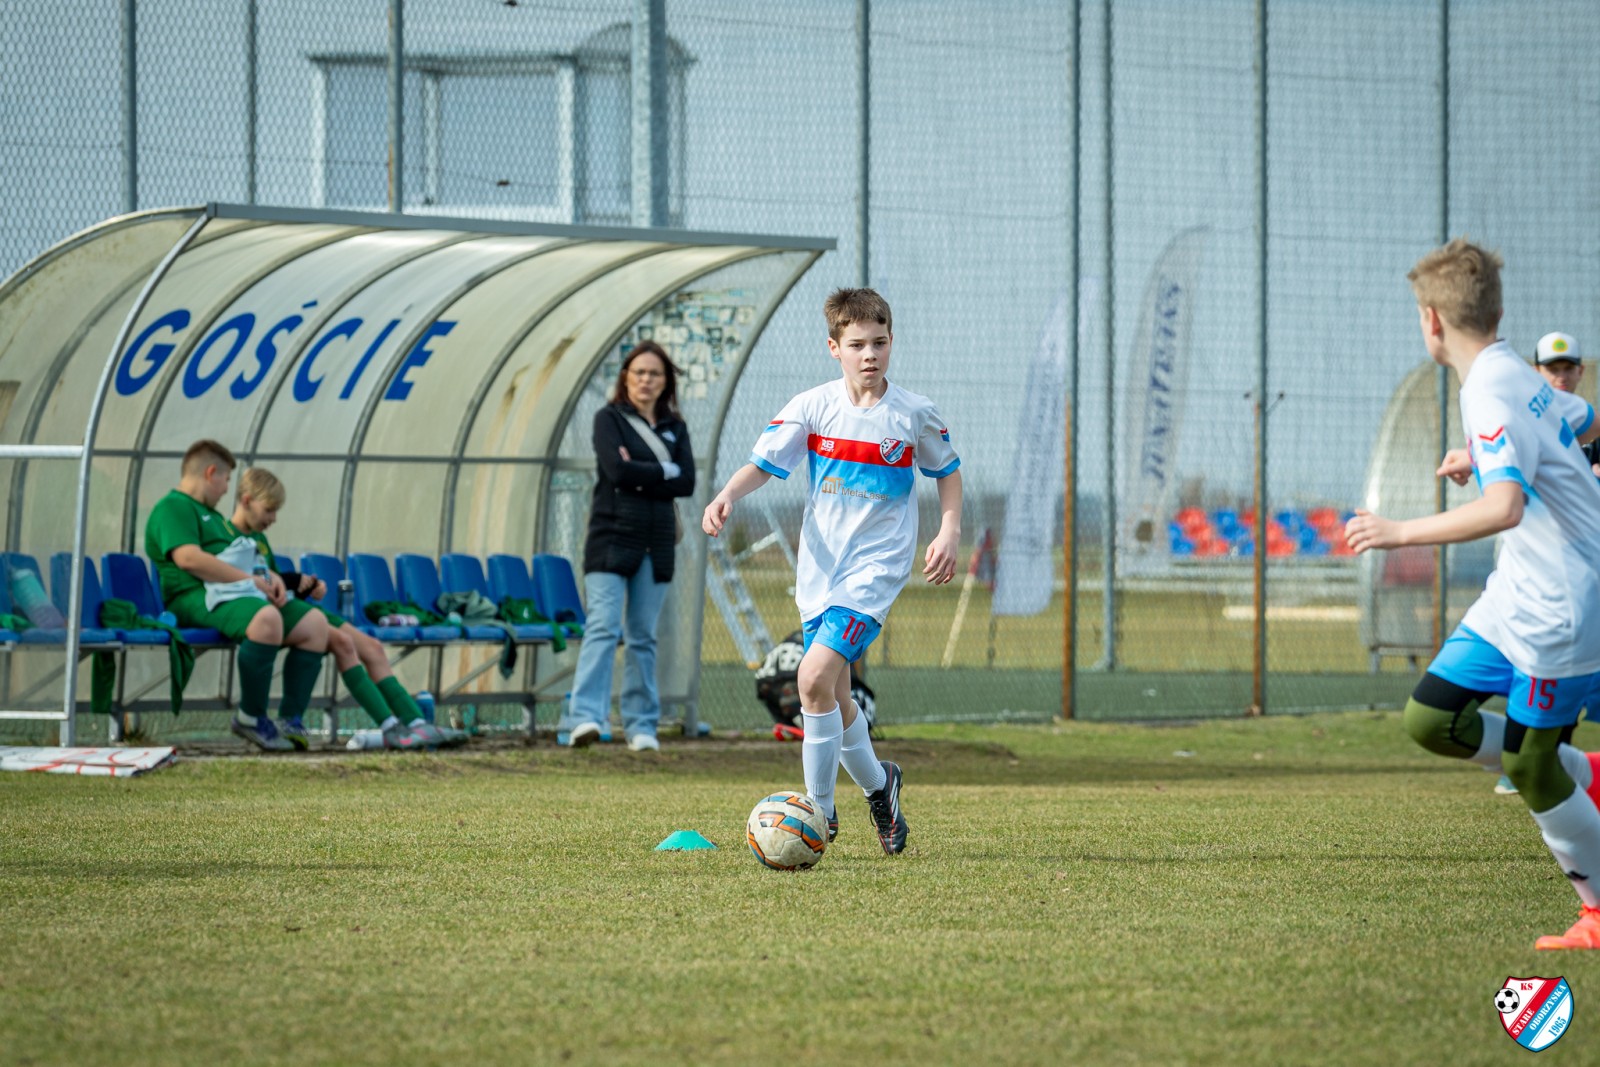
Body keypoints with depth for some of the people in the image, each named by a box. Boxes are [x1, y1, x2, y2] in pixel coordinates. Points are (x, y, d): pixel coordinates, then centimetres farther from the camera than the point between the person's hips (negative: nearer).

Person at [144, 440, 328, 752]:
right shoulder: (172, 508, -2)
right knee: (266, 618, -37)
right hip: (198, 598, -10)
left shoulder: (213, 515, 32)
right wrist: (251, 579, -16)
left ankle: (291, 719, -7)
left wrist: (270, 577, 7)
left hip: (240, 594, 10)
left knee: (315, 624, -5)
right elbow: (188, 558, -17)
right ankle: (251, 718, -23)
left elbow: (240, 560, 31)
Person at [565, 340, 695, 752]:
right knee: (603, 628, -16)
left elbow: (686, 483, 0)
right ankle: (586, 717, -25)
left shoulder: (675, 427, 14)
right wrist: (665, 472, -6)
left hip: (656, 543, 4)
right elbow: (618, 470, -14)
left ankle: (641, 726, 9)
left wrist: (639, 477, -9)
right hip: (612, 536, -4)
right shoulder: (609, 419, 2)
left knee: (643, 636, 7)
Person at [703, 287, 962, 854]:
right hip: (820, 567, 3)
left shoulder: (914, 414, -4)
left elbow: (947, 471, 12)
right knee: (833, 697, 10)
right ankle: (877, 784, 37)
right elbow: (762, 463, -6)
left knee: (815, 675, -20)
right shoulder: (813, 407, -3)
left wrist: (949, 532, -1)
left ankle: (819, 810, -10)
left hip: (877, 567, -3)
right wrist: (727, 495, -25)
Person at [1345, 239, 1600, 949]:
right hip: (1516, 598, 9)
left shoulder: (1491, 396, -22)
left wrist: (1399, 533, -30)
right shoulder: (1518, 380, 8)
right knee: (1430, 718, 7)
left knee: (1528, 766, -1)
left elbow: (1503, 508, -36)